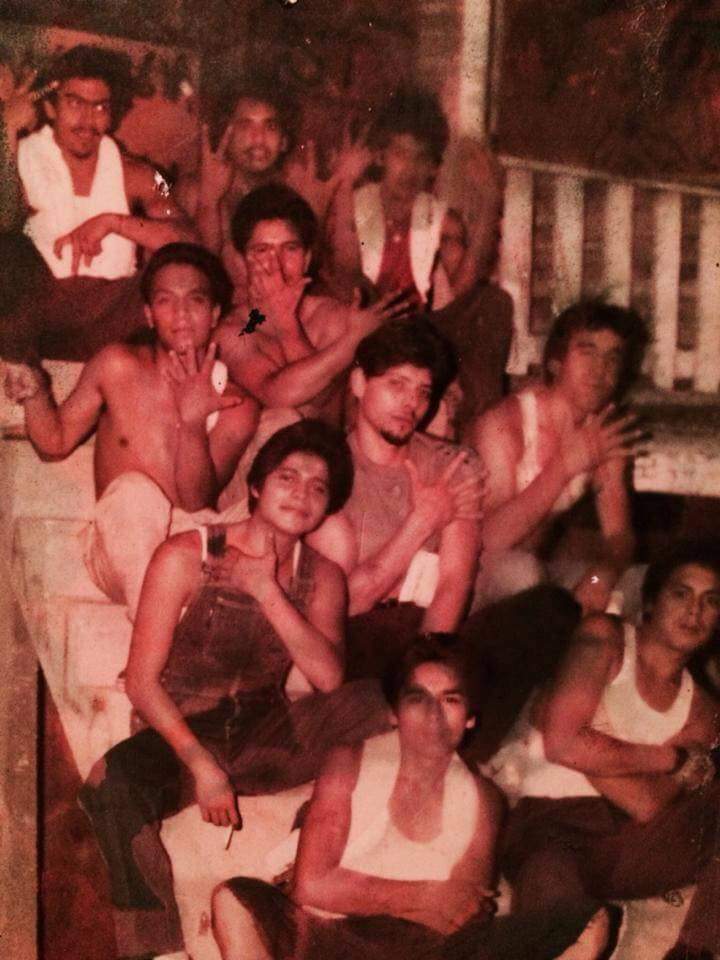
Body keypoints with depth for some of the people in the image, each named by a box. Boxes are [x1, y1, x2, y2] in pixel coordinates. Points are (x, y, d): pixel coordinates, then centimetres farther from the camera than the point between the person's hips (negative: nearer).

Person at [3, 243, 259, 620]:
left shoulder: (235, 405, -4)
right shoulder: (117, 366, 0)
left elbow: (197, 501, -13)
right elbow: (55, 442, 9)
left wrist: (193, 422, -28)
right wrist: (33, 393, -11)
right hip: (121, 552, 1)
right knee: (136, 489, -33)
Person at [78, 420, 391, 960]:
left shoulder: (322, 577, 7)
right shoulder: (186, 557, -4)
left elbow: (329, 677, -11)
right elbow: (142, 682, -8)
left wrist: (267, 591, -18)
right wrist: (201, 765, -21)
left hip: (269, 740, 3)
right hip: (183, 734, -3)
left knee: (379, 704, -22)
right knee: (113, 782, -36)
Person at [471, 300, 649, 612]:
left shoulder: (604, 434, -1)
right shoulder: (504, 422, -20)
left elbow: (619, 534, -1)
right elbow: (491, 538, -29)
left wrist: (603, 573, -25)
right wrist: (567, 465, -35)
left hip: (533, 565, 6)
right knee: (519, 568, -35)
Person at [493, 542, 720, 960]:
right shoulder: (604, 640, 6)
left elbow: (647, 806, -2)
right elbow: (562, 743, -10)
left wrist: (588, 750, -6)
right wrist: (658, 759, 1)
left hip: (625, 843, 5)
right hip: (552, 823, -5)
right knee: (554, 881, -39)